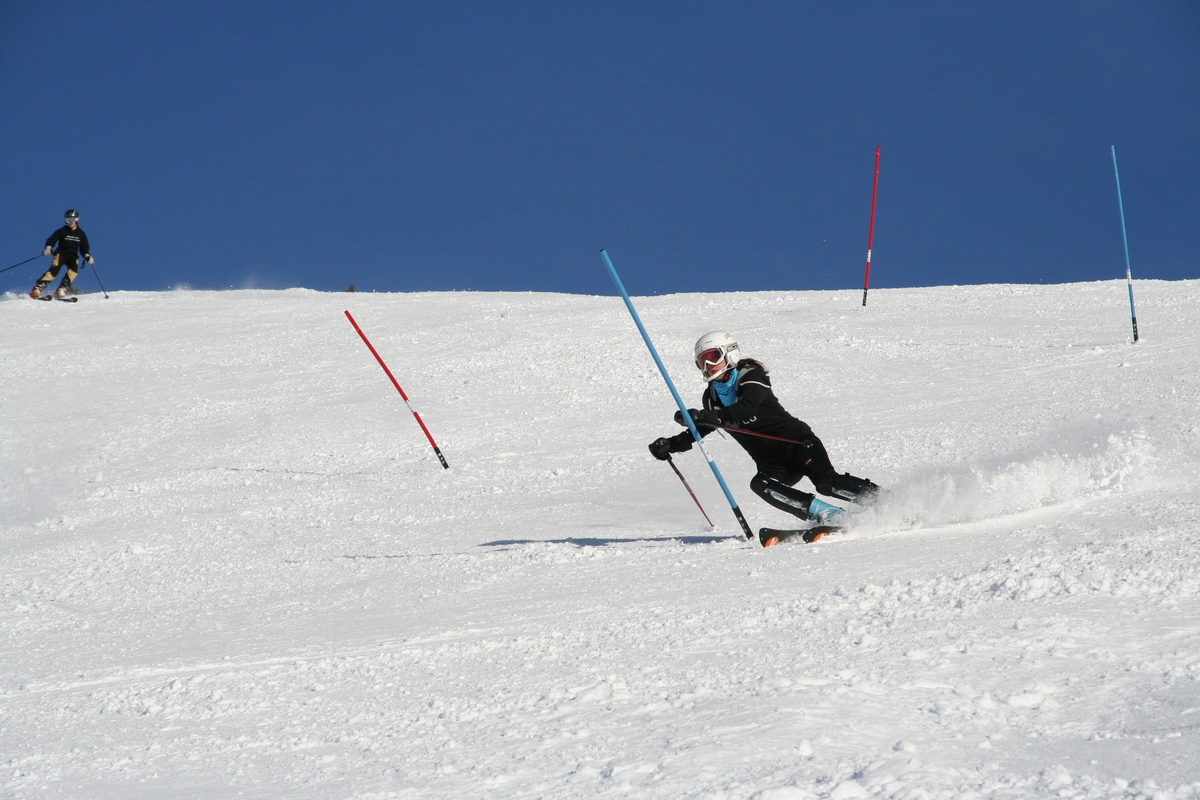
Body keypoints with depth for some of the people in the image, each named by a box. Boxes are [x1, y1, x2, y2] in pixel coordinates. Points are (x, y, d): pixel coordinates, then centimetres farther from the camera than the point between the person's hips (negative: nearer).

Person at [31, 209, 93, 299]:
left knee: (73, 271, -29)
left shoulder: (81, 234, 11)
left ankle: (61, 289, -30)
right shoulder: (62, 231, 5)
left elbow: (84, 248, 15)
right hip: (61, 254, -3)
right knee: (54, 270, -26)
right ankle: (37, 289, -32)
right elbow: (51, 240, -1)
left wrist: (87, 256, -5)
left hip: (73, 256, 3)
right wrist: (48, 248, -23)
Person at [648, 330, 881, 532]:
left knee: (826, 482, -30)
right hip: (773, 463, 5)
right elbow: (699, 431, 26)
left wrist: (706, 415, -33)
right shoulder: (712, 395, 15)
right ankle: (831, 517, -35)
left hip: (797, 442, -5)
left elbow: (747, 408, -24)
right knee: (760, 485, -29)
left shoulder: (750, 375, -6)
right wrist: (670, 445, 9)